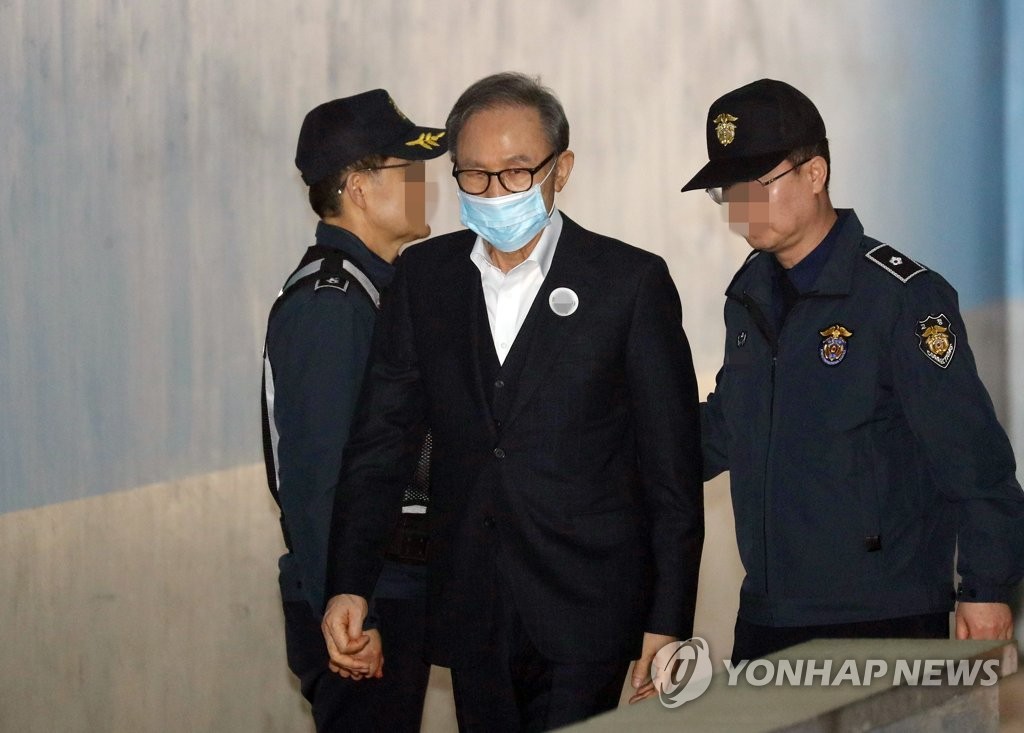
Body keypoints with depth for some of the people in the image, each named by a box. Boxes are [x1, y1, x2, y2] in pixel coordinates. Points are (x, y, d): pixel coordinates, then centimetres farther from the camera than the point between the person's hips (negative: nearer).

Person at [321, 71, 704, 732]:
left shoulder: (631, 281, -2)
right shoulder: (425, 277, 9)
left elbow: (673, 470, -2)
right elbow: (382, 438, 9)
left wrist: (669, 622, -5)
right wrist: (349, 584, -2)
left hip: (587, 612, -4)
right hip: (471, 612, 4)